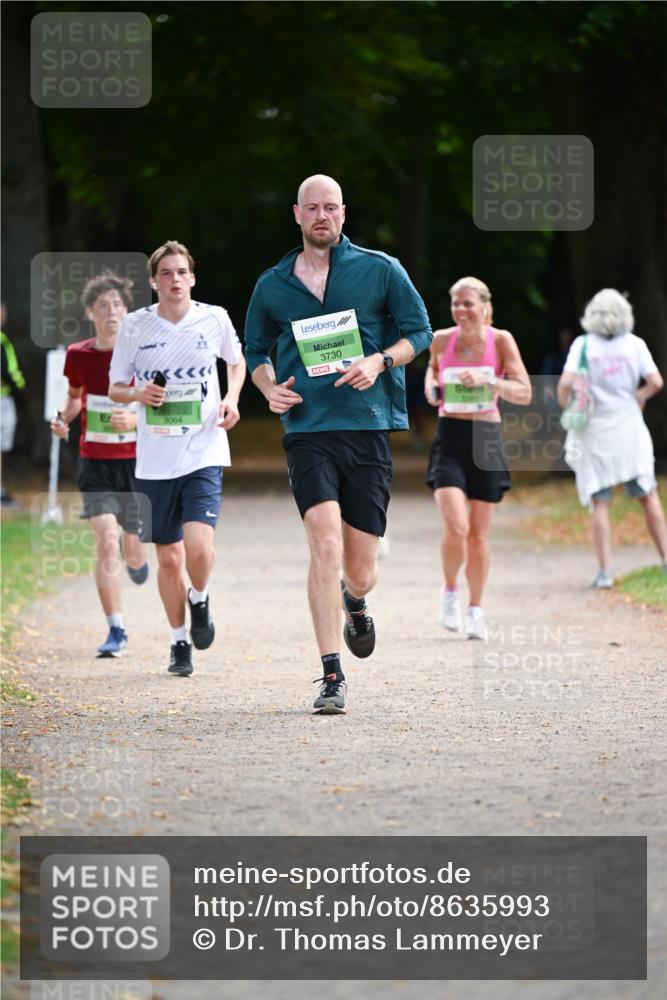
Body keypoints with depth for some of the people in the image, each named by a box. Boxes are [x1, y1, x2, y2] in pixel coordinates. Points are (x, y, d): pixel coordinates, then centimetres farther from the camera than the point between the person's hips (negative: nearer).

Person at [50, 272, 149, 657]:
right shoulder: (78, 355, 0)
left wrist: (136, 419, -24)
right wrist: (63, 419, -1)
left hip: (135, 462, -1)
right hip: (95, 463, 1)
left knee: (133, 549, 8)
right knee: (105, 541, -15)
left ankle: (135, 553, 50)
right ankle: (116, 631, -9)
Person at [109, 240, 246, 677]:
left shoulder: (215, 319, 0)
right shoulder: (135, 326, -1)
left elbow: (237, 361, 20)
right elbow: (115, 387, 8)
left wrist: (232, 399, 1)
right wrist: (138, 394, -14)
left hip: (205, 453, -1)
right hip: (155, 459, 1)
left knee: (199, 547, -19)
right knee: (169, 558, 7)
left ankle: (200, 599, 14)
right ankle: (179, 641, 27)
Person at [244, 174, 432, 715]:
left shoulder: (380, 270, 3)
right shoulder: (273, 285, 9)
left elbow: (420, 331, 7)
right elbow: (255, 350, 22)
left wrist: (379, 361, -11)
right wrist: (270, 388, 1)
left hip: (369, 430, 0)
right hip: (307, 430, 0)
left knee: (360, 569, 4)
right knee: (326, 544, -20)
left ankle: (355, 601, 44)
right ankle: (332, 676, -17)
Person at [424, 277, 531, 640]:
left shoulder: (500, 340, -5)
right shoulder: (442, 339, 0)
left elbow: (524, 394, -9)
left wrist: (488, 380, -23)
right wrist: (431, 384, 3)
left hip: (486, 439, 0)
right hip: (450, 437, 0)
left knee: (478, 533, 6)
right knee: (456, 528, -17)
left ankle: (475, 610, 21)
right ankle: (450, 592, 10)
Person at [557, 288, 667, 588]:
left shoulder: (583, 344, -5)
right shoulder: (634, 344, -1)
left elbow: (566, 383, -14)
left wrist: (566, 407, 4)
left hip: (595, 431, -1)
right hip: (630, 428, 1)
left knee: (600, 503, 1)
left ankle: (604, 571, -6)